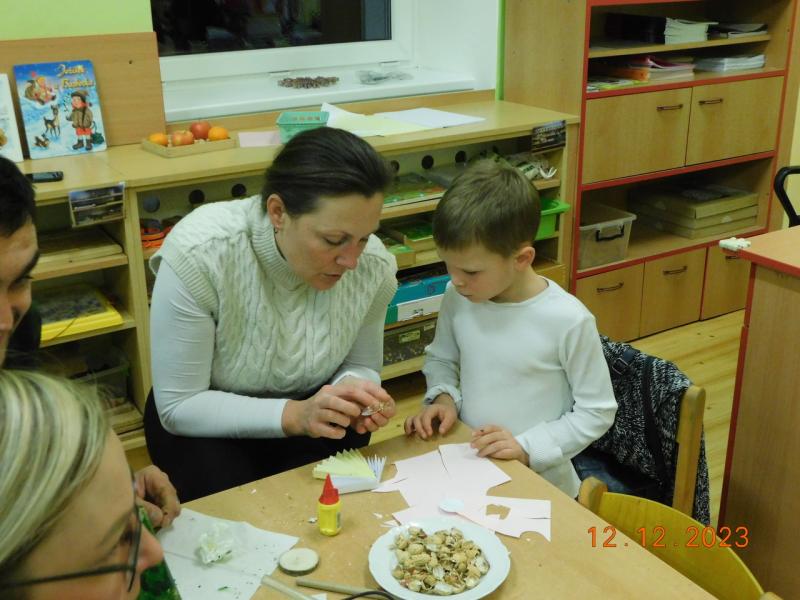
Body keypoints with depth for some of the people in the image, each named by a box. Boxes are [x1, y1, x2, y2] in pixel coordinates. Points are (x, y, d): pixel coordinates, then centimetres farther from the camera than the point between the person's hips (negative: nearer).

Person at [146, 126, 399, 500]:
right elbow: (179, 406, -23)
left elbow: (361, 366, -1)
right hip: (208, 424, -2)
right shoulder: (198, 255, -30)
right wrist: (294, 416, -36)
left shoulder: (374, 265, -20)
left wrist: (354, 389, -26)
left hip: (310, 409, 3)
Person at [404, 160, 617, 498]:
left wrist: (527, 447, -15)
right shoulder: (457, 297, -4)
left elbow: (597, 412, -6)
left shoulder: (569, 321, -17)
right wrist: (444, 398, -4)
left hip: (541, 484, -4)